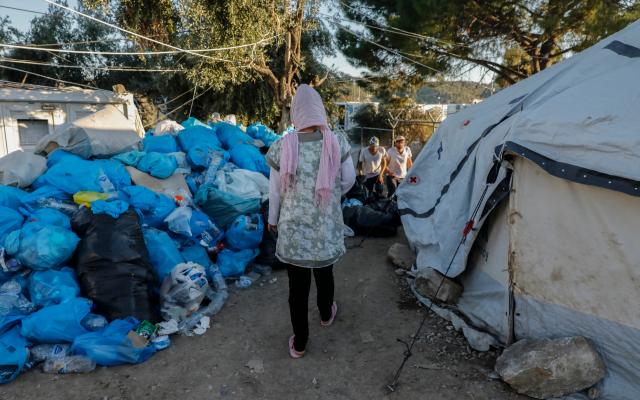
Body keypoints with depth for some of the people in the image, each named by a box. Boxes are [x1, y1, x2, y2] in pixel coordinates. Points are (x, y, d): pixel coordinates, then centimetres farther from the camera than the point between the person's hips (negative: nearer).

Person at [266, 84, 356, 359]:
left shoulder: (282, 148, -14)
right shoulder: (337, 144, -13)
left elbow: (276, 191, -4)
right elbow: (349, 180, 0)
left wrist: (273, 219, 14)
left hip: (293, 230, -1)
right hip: (327, 228, 1)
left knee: (297, 285, 14)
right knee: (324, 274, 27)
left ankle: (299, 343, 30)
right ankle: (326, 314, 54)